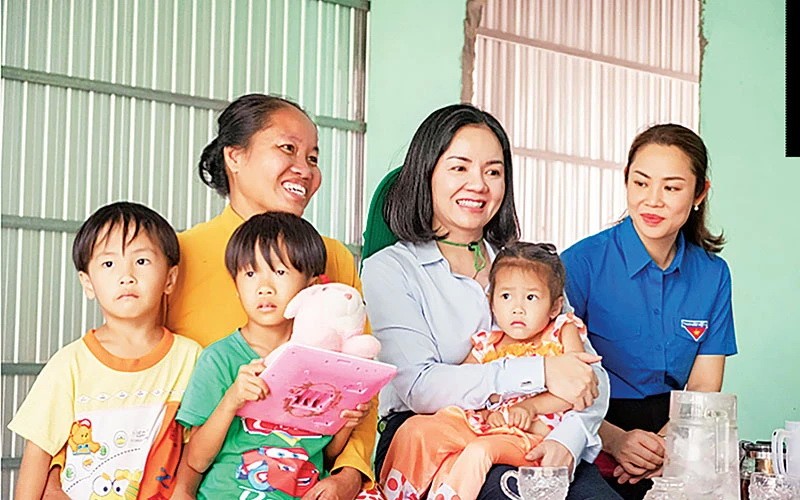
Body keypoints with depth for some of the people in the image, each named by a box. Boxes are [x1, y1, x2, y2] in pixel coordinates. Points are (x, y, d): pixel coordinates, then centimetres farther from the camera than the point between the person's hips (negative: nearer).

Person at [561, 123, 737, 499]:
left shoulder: (713, 275, 7)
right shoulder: (581, 264, -7)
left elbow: (703, 388, 5)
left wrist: (668, 443, -15)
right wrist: (615, 440, -24)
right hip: (596, 436, -3)